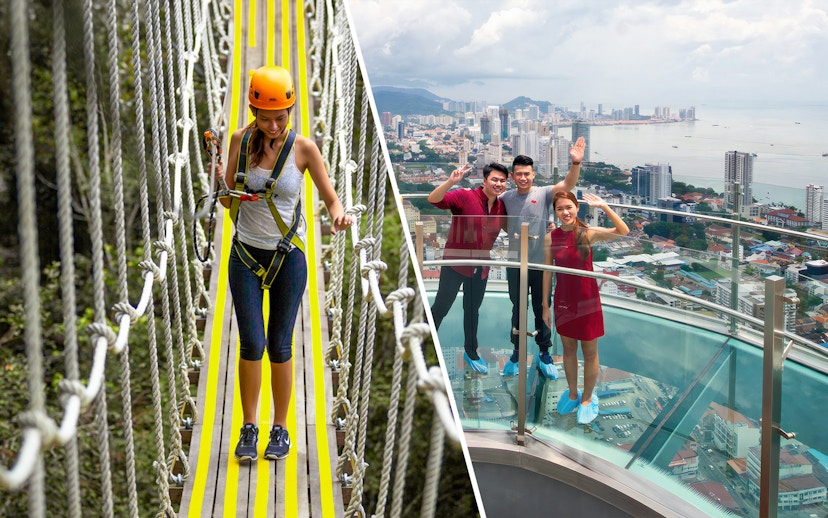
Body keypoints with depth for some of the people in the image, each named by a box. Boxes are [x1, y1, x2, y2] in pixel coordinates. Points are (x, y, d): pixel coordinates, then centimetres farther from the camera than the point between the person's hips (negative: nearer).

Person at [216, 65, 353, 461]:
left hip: (288, 257, -1)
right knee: (252, 343, -3)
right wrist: (219, 180, -16)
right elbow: (229, 201, 5)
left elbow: (330, 197, -3)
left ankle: (280, 430, 20)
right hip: (245, 255, 1)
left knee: (279, 346, 5)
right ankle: (249, 429, 14)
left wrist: (338, 214, -25)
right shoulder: (241, 140, -2)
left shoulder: (303, 148, -7)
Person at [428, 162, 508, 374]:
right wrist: (451, 181, -43)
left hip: (480, 267, 5)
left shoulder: (501, 207, 2)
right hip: (456, 263, -5)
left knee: (473, 310, 19)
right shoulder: (465, 197, -17)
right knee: (441, 307, 0)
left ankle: (471, 351, 36)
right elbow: (433, 199, -29)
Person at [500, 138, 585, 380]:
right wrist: (514, 234, -5)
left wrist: (576, 163, -39)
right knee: (518, 309, 14)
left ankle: (544, 354, 24)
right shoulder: (506, 197, 1)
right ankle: (517, 353, 27)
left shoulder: (544, 194, -6)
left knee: (542, 309, 10)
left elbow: (567, 184, -22)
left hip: (541, 262, -2)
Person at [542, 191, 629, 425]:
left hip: (587, 301, -2)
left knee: (589, 352, 10)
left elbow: (623, 232, -26)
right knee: (568, 349, 18)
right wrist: (545, 306, 4)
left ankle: (587, 399, 30)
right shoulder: (551, 238, -5)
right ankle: (572, 393, 39)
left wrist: (604, 207, -34)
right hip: (563, 302, 3)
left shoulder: (588, 233, -13)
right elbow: (547, 272, 1)